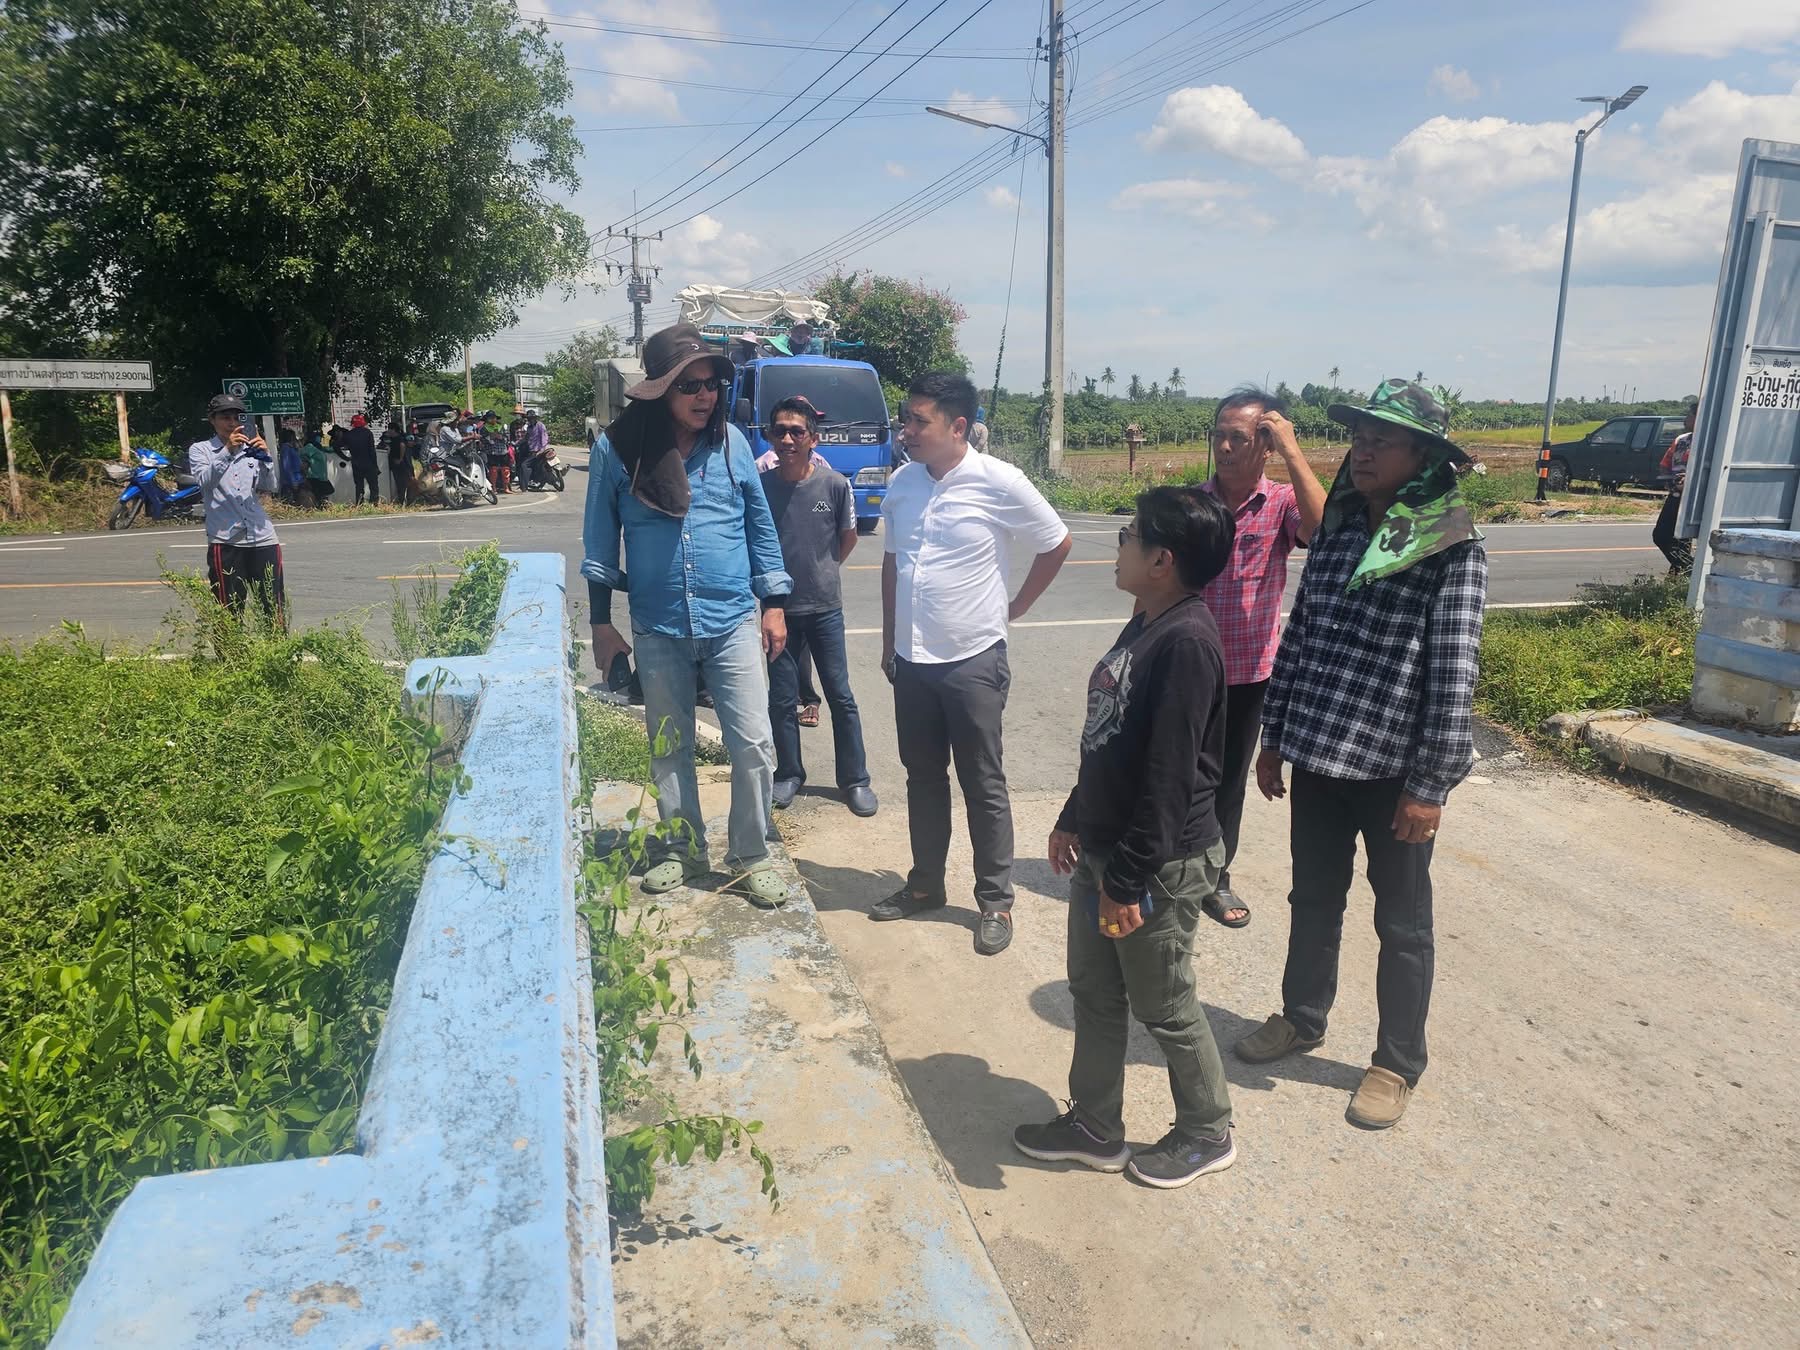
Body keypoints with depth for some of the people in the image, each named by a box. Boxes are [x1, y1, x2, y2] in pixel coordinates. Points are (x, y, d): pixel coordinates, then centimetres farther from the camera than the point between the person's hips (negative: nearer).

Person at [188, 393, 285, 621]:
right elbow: (205, 482, -10)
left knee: (274, 606, 2)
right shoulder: (200, 450, 9)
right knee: (230, 610, -4)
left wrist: (264, 456, -10)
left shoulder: (250, 449, 16)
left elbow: (269, 487, 6)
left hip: (262, 537, 3)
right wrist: (228, 451, -20)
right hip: (225, 540, -3)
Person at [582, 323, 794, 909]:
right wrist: (601, 622, 2)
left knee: (754, 745, 0)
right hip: (658, 629, 0)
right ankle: (685, 849, 33)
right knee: (669, 749, 14)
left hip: (733, 622, 0)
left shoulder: (730, 441, -2)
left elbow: (760, 525, 6)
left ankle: (750, 858, 17)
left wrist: (775, 602, 5)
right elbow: (600, 538, 2)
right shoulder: (618, 448, -5)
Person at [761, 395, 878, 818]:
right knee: (781, 699, 9)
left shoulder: (835, 485, -9)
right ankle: (790, 774, 27)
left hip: (825, 608, -1)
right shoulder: (760, 485, -7)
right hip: (780, 608, 1)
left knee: (841, 696, 5)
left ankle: (855, 779, 17)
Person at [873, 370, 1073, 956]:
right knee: (923, 777, 16)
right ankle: (925, 884, 31)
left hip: (972, 660, -5)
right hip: (912, 660, 5)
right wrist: (889, 641, 14)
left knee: (983, 786, 5)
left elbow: (1058, 543, 0)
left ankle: (996, 901, 18)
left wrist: (1014, 608, 3)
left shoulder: (999, 483, -13)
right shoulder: (901, 483, 3)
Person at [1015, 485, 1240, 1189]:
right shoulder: (1145, 624, 6)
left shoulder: (1186, 641, -24)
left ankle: (1207, 1134, 34)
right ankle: (1095, 1129, 37)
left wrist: (1130, 879, -22)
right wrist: (1074, 820, 19)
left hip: (1158, 866, -9)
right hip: (1102, 847, 9)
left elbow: (1169, 776, -25)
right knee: (1094, 993, 19)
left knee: (1164, 1008, 10)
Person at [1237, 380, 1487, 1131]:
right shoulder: (1336, 528, 5)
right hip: (1317, 756, 5)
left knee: (1401, 920, 12)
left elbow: (1453, 674, -13)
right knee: (1313, 898, 21)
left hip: (1394, 769, -5)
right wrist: (1274, 737, 11)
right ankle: (1302, 1017, 42)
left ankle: (1397, 1063, 30)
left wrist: (1431, 784, -14)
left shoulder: (1452, 548, -12)